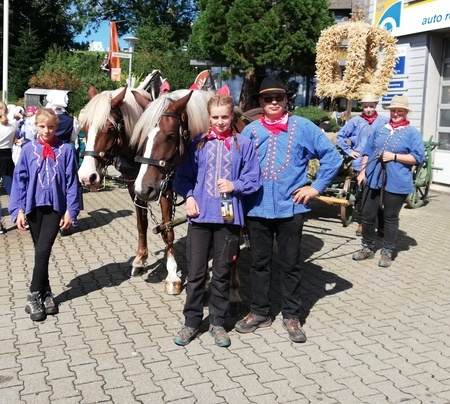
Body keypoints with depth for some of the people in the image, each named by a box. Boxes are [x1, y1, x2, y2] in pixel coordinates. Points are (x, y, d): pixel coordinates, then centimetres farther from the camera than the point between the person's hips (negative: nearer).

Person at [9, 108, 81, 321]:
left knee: (43, 251, -7)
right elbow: (20, 180, 1)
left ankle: (34, 295, 6)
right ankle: (45, 293, 22)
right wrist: (19, 209, -5)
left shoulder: (66, 150, -4)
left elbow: (72, 182, -3)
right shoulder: (28, 150, -1)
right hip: (34, 206, 2)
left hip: (56, 207, -2)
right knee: (41, 252, 11)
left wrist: (70, 210, -6)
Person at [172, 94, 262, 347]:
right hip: (200, 215, 1)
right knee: (195, 273, 6)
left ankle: (218, 322, 24)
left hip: (229, 217, -1)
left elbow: (254, 180, 1)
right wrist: (189, 197, -9)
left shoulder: (244, 144, 1)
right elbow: (183, 176, 6)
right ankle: (192, 322, 21)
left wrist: (235, 186, -16)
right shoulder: (198, 144, 4)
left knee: (222, 273, 10)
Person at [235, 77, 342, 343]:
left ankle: (291, 316, 23)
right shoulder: (251, 130, 4)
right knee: (260, 262, 13)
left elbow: (333, 156, -1)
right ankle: (260, 312, 28)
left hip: (291, 207, -2)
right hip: (258, 208, 2)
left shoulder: (303, 127, -2)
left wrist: (316, 187, -4)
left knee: (290, 264, 9)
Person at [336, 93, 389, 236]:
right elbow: (340, 136, 9)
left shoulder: (385, 121, -1)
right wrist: (349, 151, 3)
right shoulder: (355, 121, 1)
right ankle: (362, 223, 22)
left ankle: (381, 225, 9)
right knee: (361, 195, 10)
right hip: (360, 164, 1)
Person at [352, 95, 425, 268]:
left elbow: (419, 157, -9)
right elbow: (367, 152, 16)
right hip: (374, 180, 4)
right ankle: (367, 247, 25)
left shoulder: (412, 133, -1)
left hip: (396, 183, -4)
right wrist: (363, 171, 7)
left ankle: (387, 252, 19)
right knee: (367, 215, 9)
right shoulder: (380, 130, 13)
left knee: (391, 218, 7)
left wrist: (394, 156, -16)